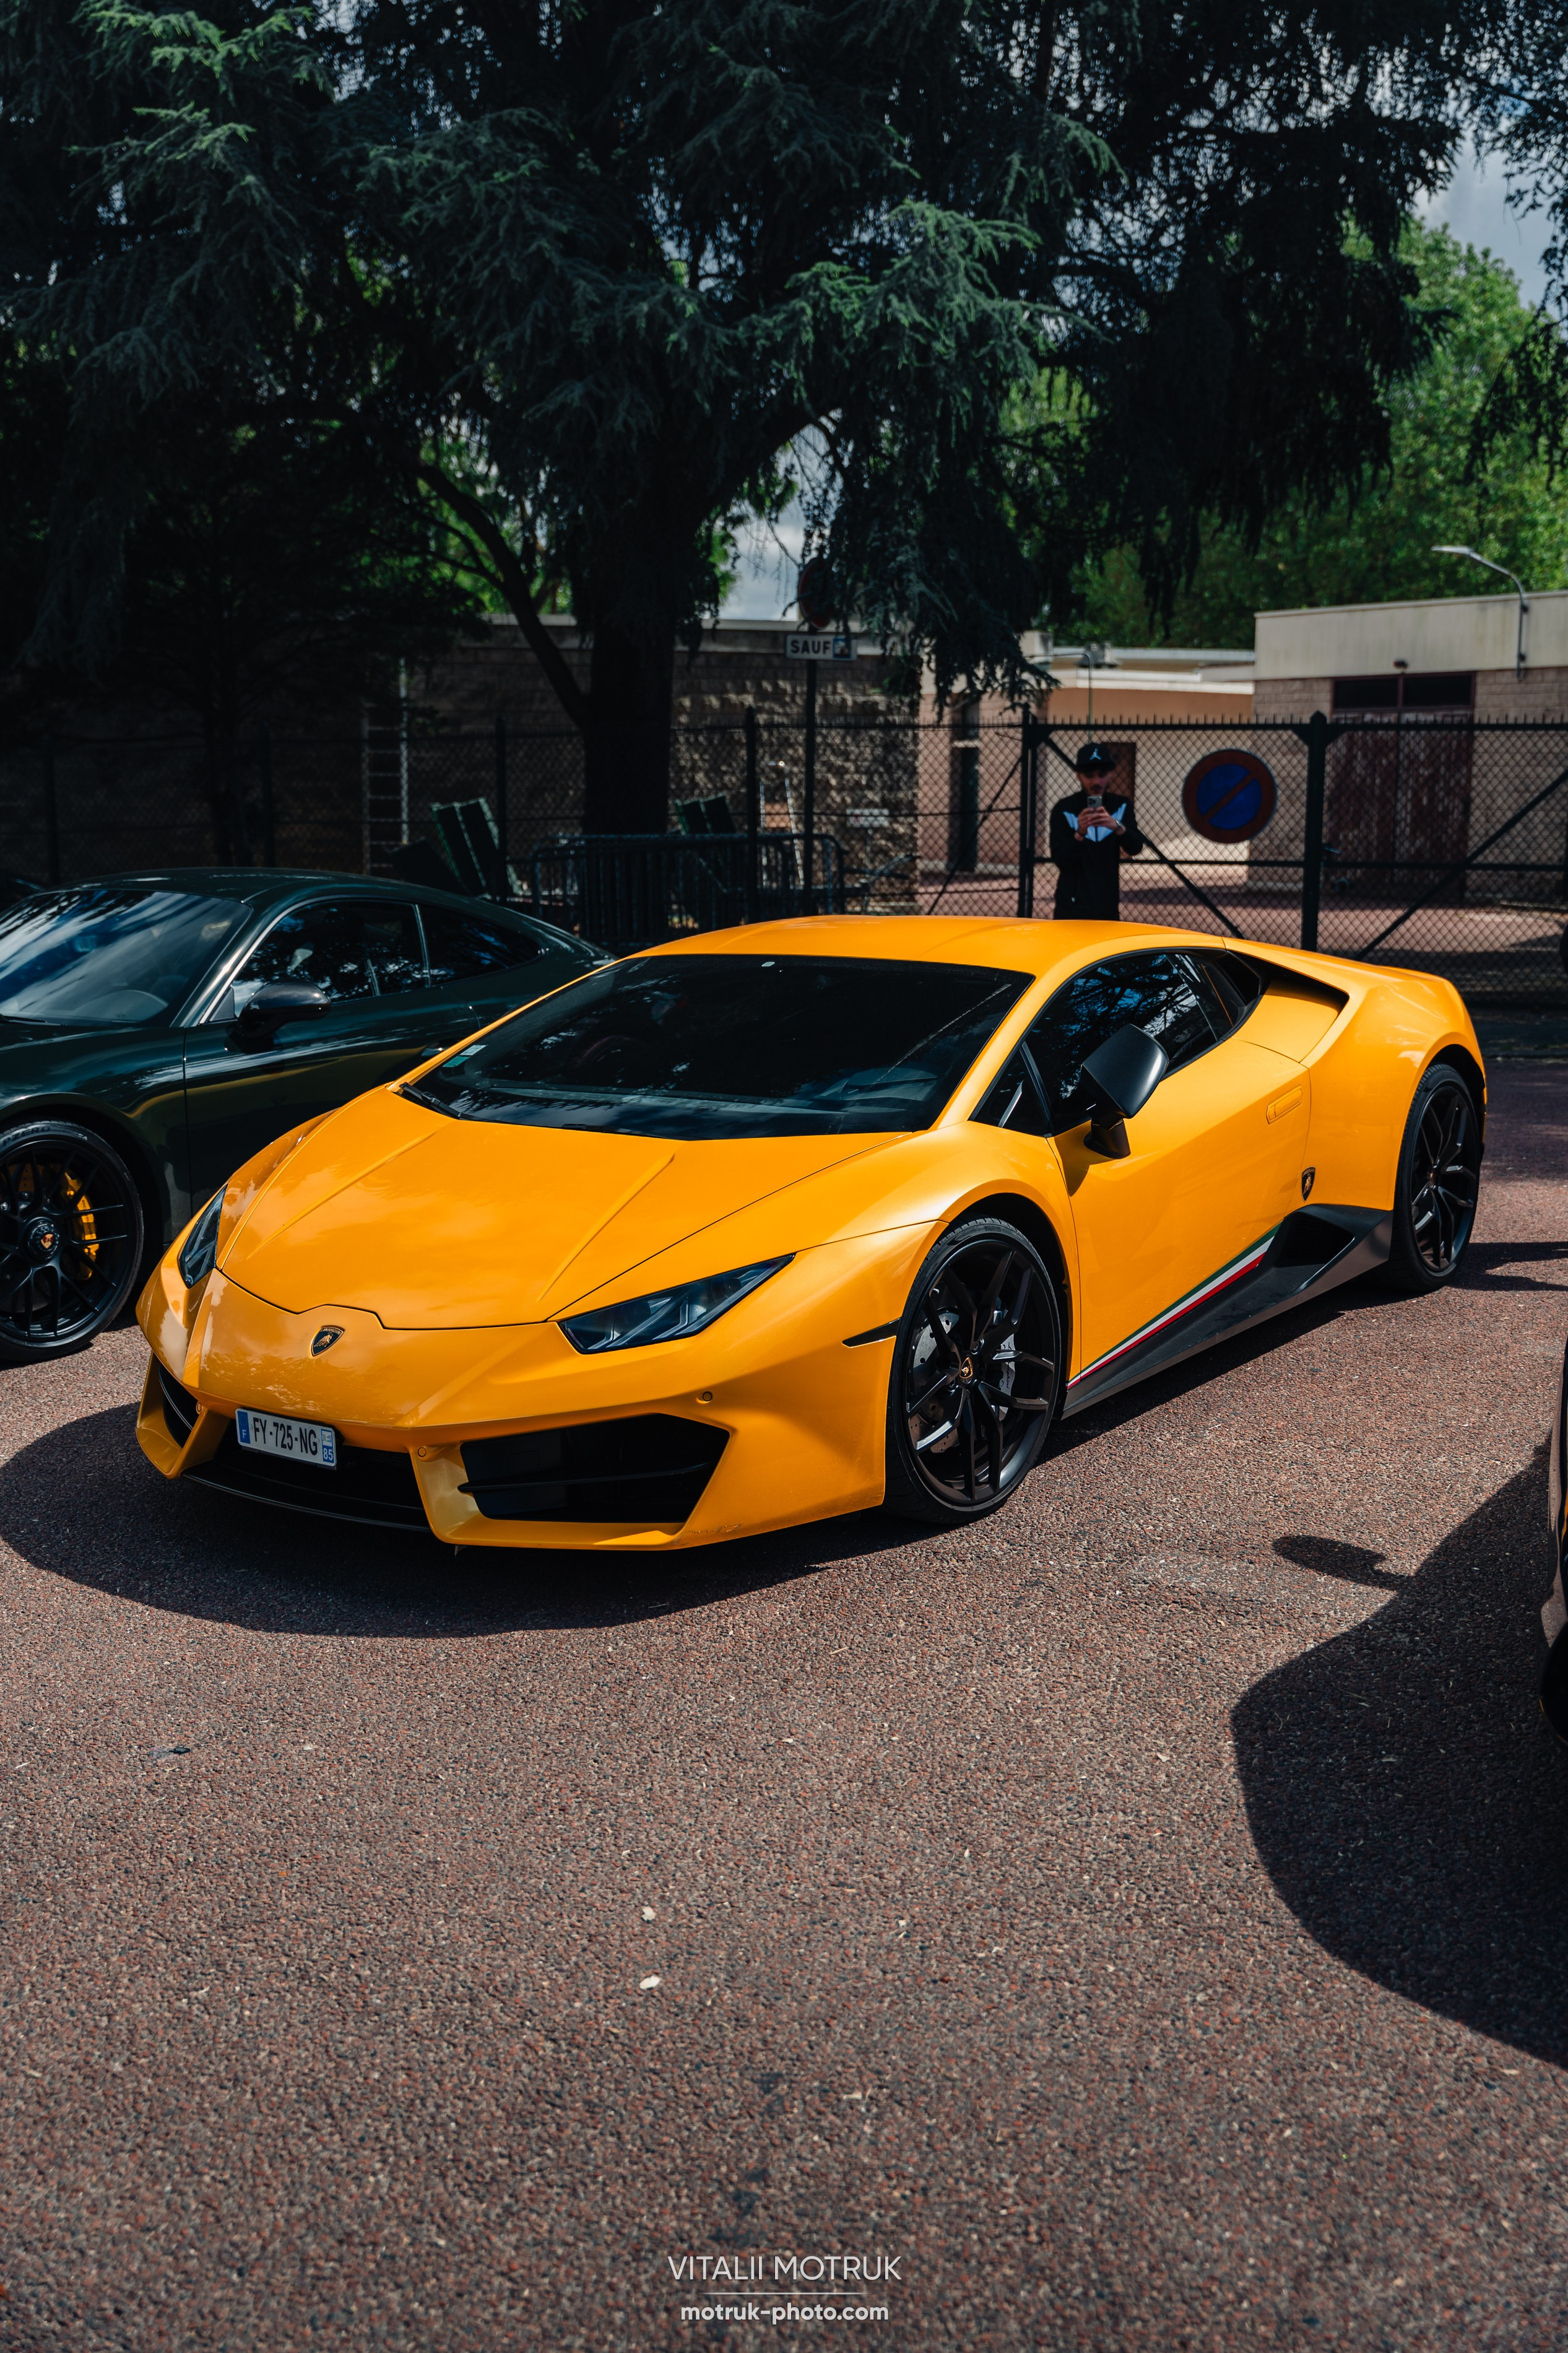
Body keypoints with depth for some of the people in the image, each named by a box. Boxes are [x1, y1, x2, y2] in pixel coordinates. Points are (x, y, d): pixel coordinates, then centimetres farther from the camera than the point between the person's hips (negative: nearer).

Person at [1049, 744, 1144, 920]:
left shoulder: (1121, 806, 5)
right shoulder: (1064, 810, -5)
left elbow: (1135, 848, -8)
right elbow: (1061, 861, -12)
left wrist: (1118, 827, -28)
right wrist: (1080, 834, -30)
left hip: (1108, 910, 3)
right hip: (1072, 909, -3)